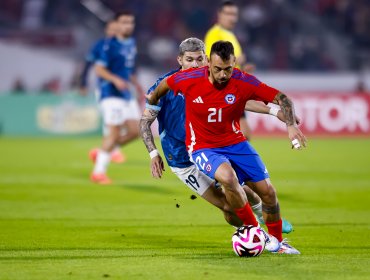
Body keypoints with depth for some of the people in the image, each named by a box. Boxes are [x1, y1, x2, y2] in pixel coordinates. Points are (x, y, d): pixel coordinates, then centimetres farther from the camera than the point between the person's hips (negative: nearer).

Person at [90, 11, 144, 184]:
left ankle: (102, 153, 18)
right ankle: (98, 172, 1)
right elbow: (99, 69, -16)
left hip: (127, 95, 8)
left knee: (134, 131, 2)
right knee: (114, 133, -10)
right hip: (111, 94, -8)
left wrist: (137, 85, 20)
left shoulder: (132, 44, 13)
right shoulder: (110, 45, -11)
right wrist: (115, 80, -29)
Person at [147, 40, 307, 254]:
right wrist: (152, 100, 24)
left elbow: (281, 98, -12)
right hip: (202, 147, -3)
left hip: (235, 142, 3)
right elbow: (164, 84, 5)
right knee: (228, 177, -34)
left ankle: (277, 241, 26)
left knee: (268, 192, -2)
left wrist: (291, 125, -28)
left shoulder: (243, 82, -16)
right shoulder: (190, 79, -17)